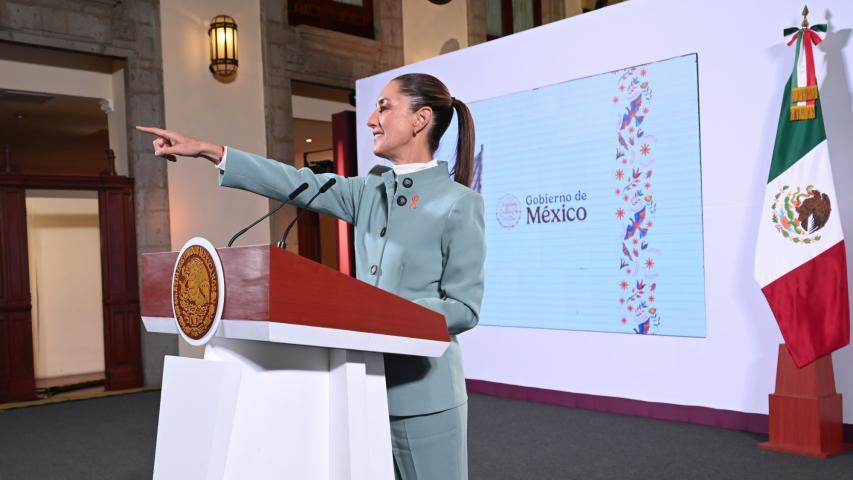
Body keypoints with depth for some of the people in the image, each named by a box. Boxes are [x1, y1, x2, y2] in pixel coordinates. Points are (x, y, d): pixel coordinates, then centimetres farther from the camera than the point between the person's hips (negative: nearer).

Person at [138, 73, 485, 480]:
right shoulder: (371, 190, 9)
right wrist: (208, 151, 3)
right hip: (367, 384, 6)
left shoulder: (460, 203, -10)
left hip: (424, 392, -6)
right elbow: (299, 185, 6)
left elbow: (464, 307, -12)